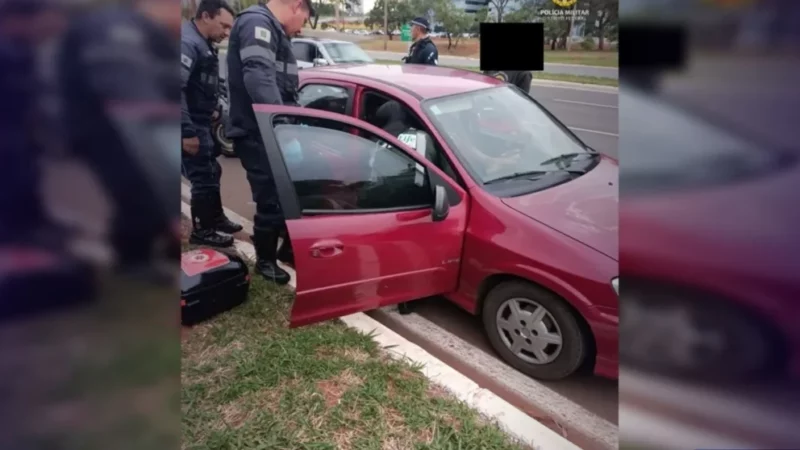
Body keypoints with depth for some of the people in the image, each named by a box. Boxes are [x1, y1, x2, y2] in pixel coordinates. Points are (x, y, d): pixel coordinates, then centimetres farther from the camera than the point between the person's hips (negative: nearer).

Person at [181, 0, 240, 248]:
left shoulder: (203, 44, 12)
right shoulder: (187, 42, -20)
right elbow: (177, 89, -27)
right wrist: (187, 131, -28)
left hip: (200, 123, 10)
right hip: (190, 127, -10)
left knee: (211, 172, 19)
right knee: (203, 176, -2)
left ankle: (215, 219, 34)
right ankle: (202, 230, 11)